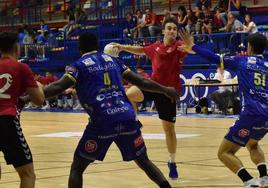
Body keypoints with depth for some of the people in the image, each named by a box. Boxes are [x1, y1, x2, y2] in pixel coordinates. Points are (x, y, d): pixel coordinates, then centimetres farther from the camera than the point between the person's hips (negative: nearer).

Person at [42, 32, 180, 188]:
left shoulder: (79, 65, 8)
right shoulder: (113, 60, 22)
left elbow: (59, 87, -8)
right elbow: (141, 82, 24)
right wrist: (165, 90, 37)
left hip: (102, 121, -4)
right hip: (127, 117, 4)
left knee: (77, 168, 9)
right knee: (144, 161, 24)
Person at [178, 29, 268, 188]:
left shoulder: (241, 61, 7)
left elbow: (214, 58, 9)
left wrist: (193, 47, 20)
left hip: (251, 115, -6)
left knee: (224, 152, 3)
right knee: (252, 144, 34)